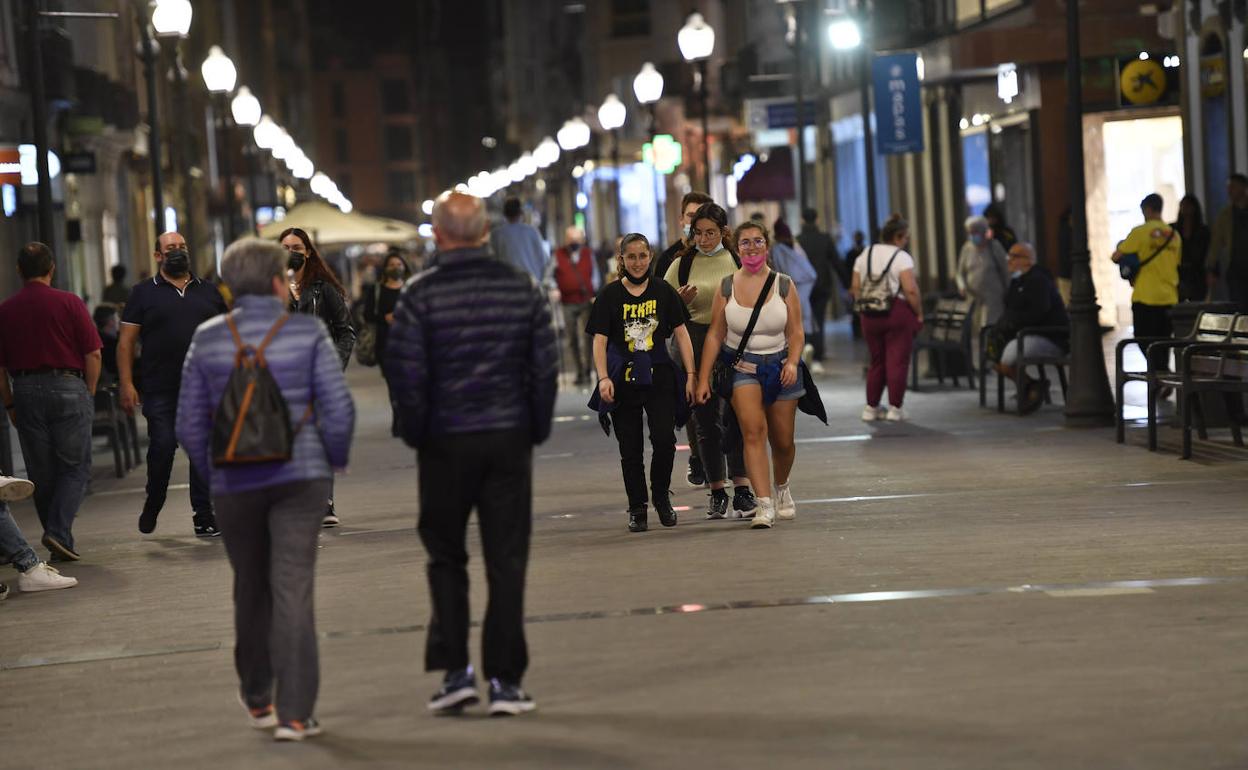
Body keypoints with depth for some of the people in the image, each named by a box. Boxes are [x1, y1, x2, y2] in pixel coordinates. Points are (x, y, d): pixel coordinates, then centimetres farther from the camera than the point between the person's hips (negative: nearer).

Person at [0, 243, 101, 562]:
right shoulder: (69, 303, -3)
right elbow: (93, 354, -4)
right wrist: (88, 395, 6)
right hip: (67, 386, -3)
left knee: (42, 474, 11)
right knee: (75, 467, 4)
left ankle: (59, 543, 15)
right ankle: (59, 532, -13)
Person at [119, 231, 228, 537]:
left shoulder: (209, 292, 15)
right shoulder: (143, 293, 6)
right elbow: (126, 341, 2)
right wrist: (126, 384, -7)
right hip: (161, 392, -2)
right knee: (162, 448, -8)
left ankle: (204, 518, 6)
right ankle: (152, 506, 15)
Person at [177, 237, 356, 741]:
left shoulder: (207, 340, 2)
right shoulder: (307, 332, -4)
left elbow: (189, 425, 3)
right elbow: (338, 409, -8)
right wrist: (335, 460, 9)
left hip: (234, 485, 2)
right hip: (300, 475, -2)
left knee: (251, 588, 17)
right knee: (293, 590, -3)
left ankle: (257, 697, 30)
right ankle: (294, 713, -8)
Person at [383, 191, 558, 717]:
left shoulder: (421, 294, -7)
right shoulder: (523, 289, 2)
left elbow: (404, 372, -9)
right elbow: (546, 366, 2)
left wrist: (416, 432, 3)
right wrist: (537, 429, 11)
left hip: (446, 442, -2)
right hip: (509, 438, 2)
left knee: (446, 557, 13)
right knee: (506, 560, 5)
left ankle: (454, 669, 5)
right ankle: (505, 679, 5)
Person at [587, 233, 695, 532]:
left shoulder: (664, 292, 5)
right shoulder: (610, 295, 1)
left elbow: (681, 334, 7)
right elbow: (600, 340, -1)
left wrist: (691, 374, 2)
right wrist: (603, 378, -14)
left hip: (659, 376, 0)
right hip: (623, 379, 0)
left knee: (665, 439, -12)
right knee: (630, 449, 3)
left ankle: (661, 496, 11)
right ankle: (637, 508, 14)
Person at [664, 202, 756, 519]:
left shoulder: (739, 261, 7)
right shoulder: (681, 265, 7)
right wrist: (681, 300, -11)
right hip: (697, 345, 2)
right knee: (706, 420, 5)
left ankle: (742, 490, -9)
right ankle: (717, 493, 13)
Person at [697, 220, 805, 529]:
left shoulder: (784, 285, 0)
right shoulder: (727, 287, 0)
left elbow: (796, 332, 0)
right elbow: (715, 335, 1)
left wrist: (792, 363, -17)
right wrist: (703, 378, -3)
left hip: (779, 366, 1)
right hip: (742, 367, -1)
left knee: (783, 441, 10)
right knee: (753, 430, -21)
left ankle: (782, 488, 41)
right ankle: (764, 505, -24)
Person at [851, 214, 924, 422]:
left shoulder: (865, 255, 11)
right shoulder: (901, 257, -8)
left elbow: (856, 288, 10)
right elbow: (910, 290, -16)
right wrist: (919, 313, -7)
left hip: (870, 316, 6)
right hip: (898, 312, -6)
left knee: (876, 361, 15)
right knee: (897, 361, 0)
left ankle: (871, 407, 16)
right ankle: (894, 408, -1)